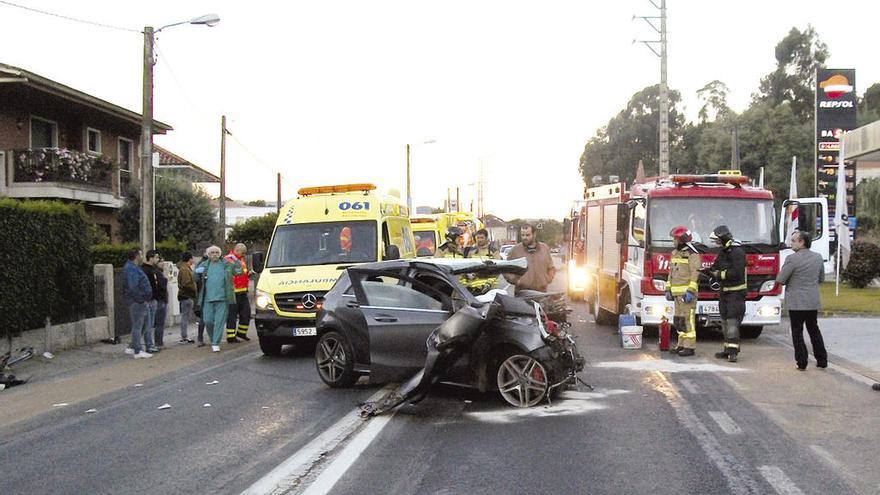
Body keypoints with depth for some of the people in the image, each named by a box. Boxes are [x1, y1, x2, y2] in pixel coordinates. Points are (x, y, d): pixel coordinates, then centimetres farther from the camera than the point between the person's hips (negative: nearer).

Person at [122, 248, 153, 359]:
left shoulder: (134, 268, 19)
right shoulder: (131, 269, -16)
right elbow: (133, 288, -24)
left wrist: (146, 299, 19)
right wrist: (142, 300, -19)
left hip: (142, 301, 11)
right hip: (137, 302, -11)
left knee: (143, 326, 16)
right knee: (137, 326, -5)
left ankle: (131, 348, 23)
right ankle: (138, 351, -1)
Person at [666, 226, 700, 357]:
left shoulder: (692, 254, -10)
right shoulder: (675, 253, 16)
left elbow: (695, 274, -15)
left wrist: (691, 291, -21)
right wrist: (668, 289, 16)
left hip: (687, 292, -9)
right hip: (677, 293, 9)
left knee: (687, 319, -9)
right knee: (678, 320, 10)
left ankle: (689, 347, -7)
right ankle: (682, 345, 17)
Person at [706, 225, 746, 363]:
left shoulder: (737, 252, -15)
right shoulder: (723, 252, 14)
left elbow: (736, 272, -24)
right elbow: (716, 267, 18)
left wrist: (719, 274, -16)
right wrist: (710, 270, -2)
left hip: (736, 293, -10)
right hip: (725, 292, 10)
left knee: (733, 321, -15)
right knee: (725, 321, 11)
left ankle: (733, 351, -18)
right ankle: (728, 349, 17)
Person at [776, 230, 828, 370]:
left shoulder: (792, 259, -16)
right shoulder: (818, 257, 4)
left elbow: (780, 280, -13)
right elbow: (821, 279, 14)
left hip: (796, 302, -6)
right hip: (813, 301, 6)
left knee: (797, 331, 3)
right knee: (814, 330, 18)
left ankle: (802, 362, 1)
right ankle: (822, 360, 20)